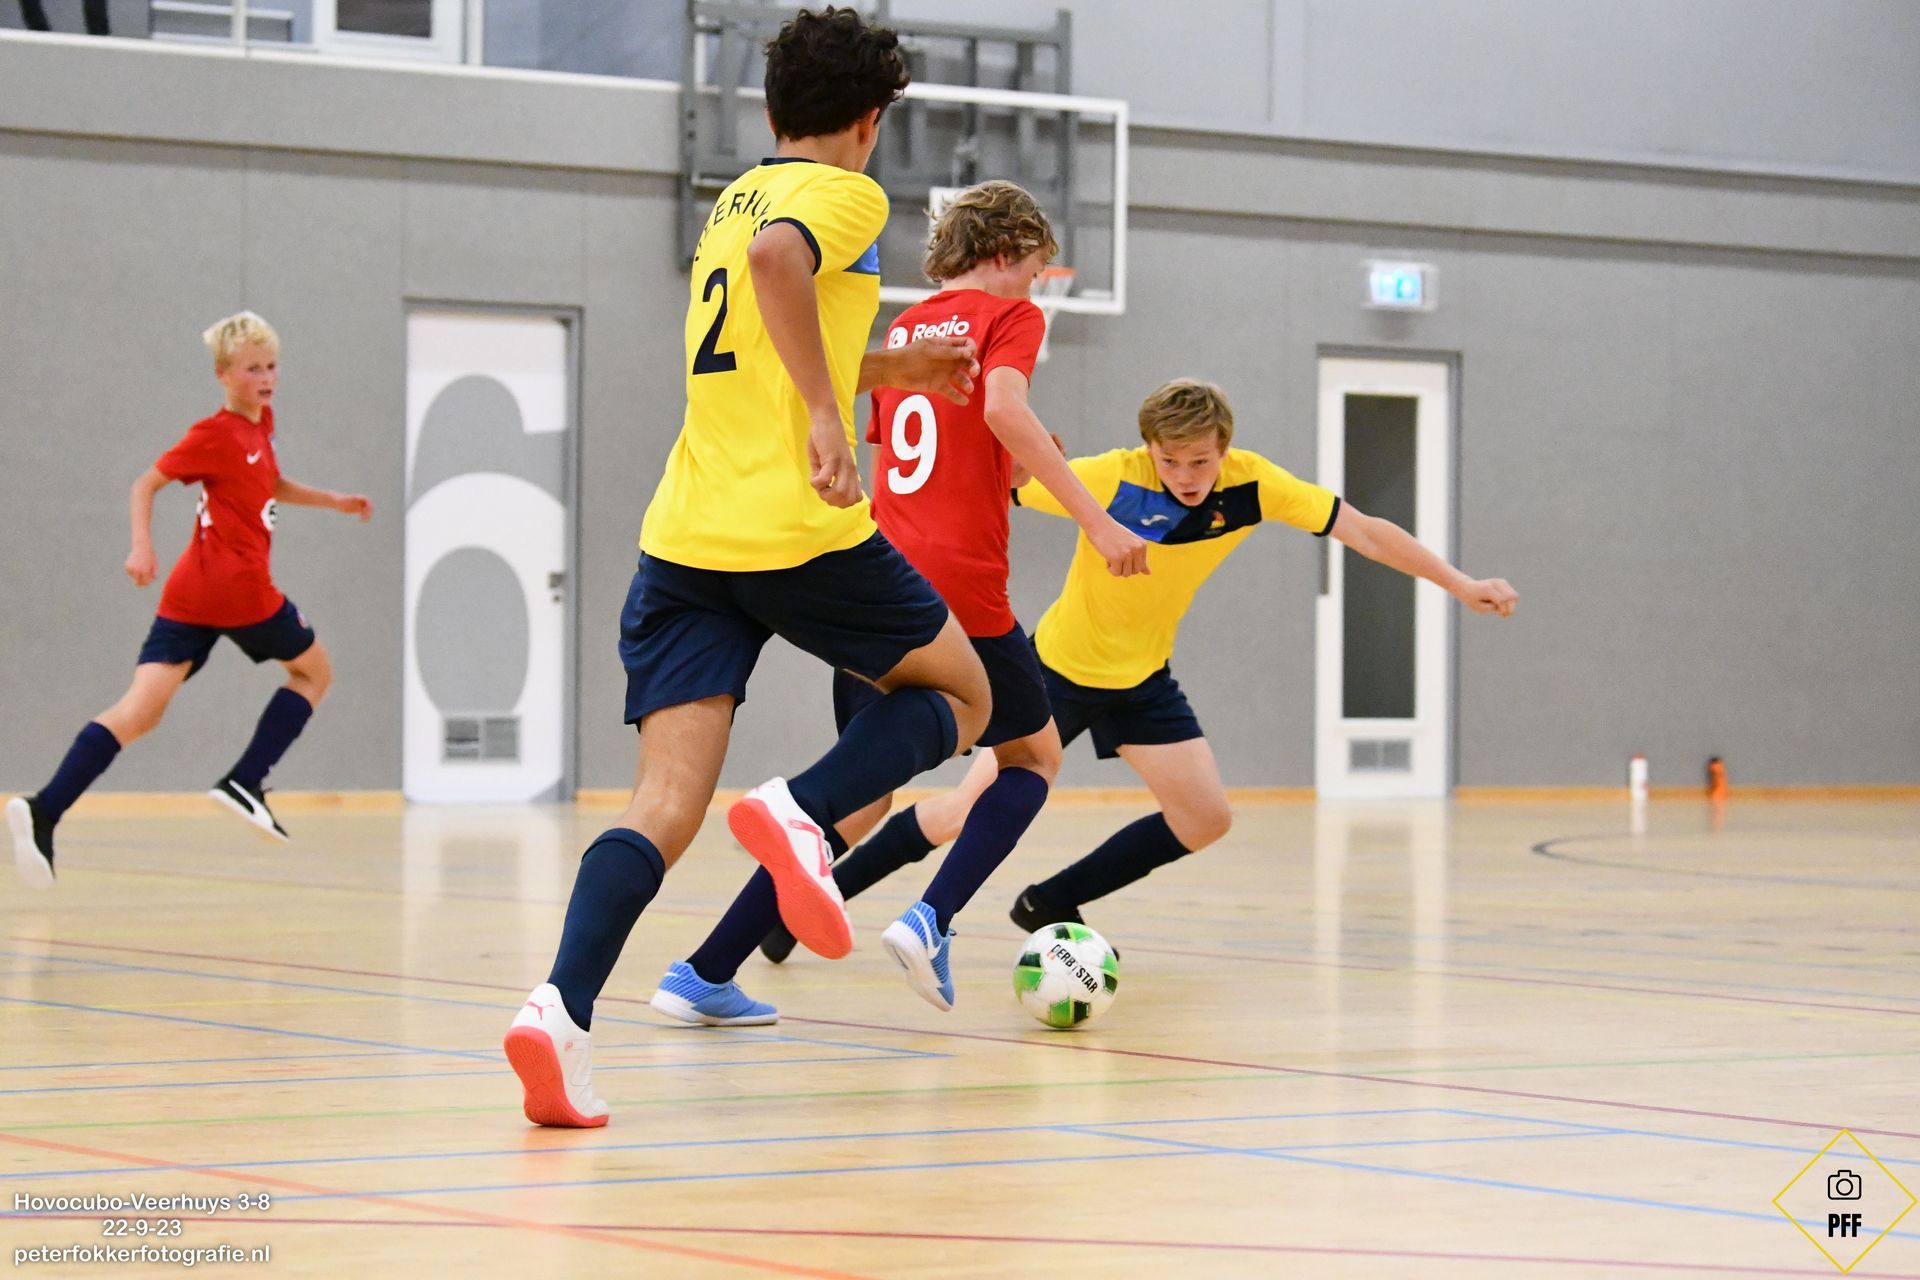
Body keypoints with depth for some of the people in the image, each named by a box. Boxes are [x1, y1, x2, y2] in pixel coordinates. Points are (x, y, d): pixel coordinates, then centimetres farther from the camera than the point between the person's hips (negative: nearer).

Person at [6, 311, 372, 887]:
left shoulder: (260, 424, 19)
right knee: (314, 670, 16)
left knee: (139, 711, -6)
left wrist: (333, 500, 31)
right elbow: (146, 483, -6)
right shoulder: (216, 435, -4)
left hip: (188, 599, 7)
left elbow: (272, 485, 38)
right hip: (239, 587, -7)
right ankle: (244, 781, 5)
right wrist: (142, 546, -19)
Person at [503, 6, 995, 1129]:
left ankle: (563, 1008, -25)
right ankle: (802, 814, -11)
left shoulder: (732, 201, 23)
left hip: (684, 535, 6)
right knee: (959, 694, 17)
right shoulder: (848, 195, 0)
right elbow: (779, 256, -24)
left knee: (668, 804, -1)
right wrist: (828, 414, -23)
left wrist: (893, 369, 42)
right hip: (802, 531, -6)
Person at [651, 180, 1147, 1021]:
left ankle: (703, 975, 3)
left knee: (861, 796, 12)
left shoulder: (904, 328, 20)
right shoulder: (1009, 316, 1)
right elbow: (1003, 409, -18)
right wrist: (1095, 520, -21)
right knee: (1033, 755, 16)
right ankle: (931, 920, -6)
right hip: (958, 583, -6)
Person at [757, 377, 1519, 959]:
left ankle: (1050, 904, 11)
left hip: (1141, 679, 5)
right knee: (973, 813, -11)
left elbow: (1364, 531, -12)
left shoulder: (1252, 484, -17)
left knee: (1205, 819, -5)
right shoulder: (1111, 479, -28)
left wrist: (1461, 586, -13)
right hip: (1059, 664, -5)